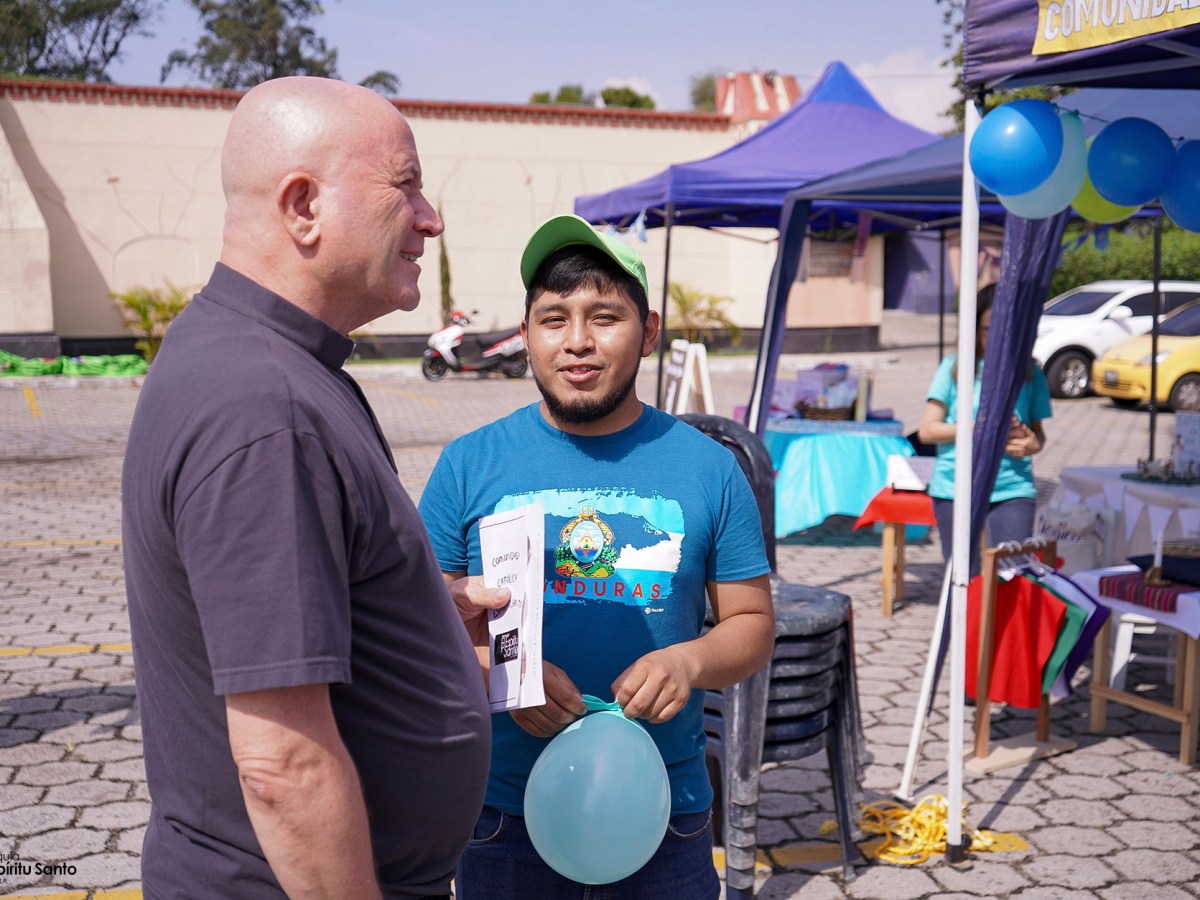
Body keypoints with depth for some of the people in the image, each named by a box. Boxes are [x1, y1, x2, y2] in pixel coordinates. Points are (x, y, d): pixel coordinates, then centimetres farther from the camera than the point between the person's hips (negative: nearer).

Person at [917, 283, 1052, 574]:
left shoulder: (1030, 374, 5)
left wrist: (1033, 444, -9)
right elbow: (927, 430, -3)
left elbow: (1037, 430, 15)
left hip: (1012, 488, 1)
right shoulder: (954, 367, 0)